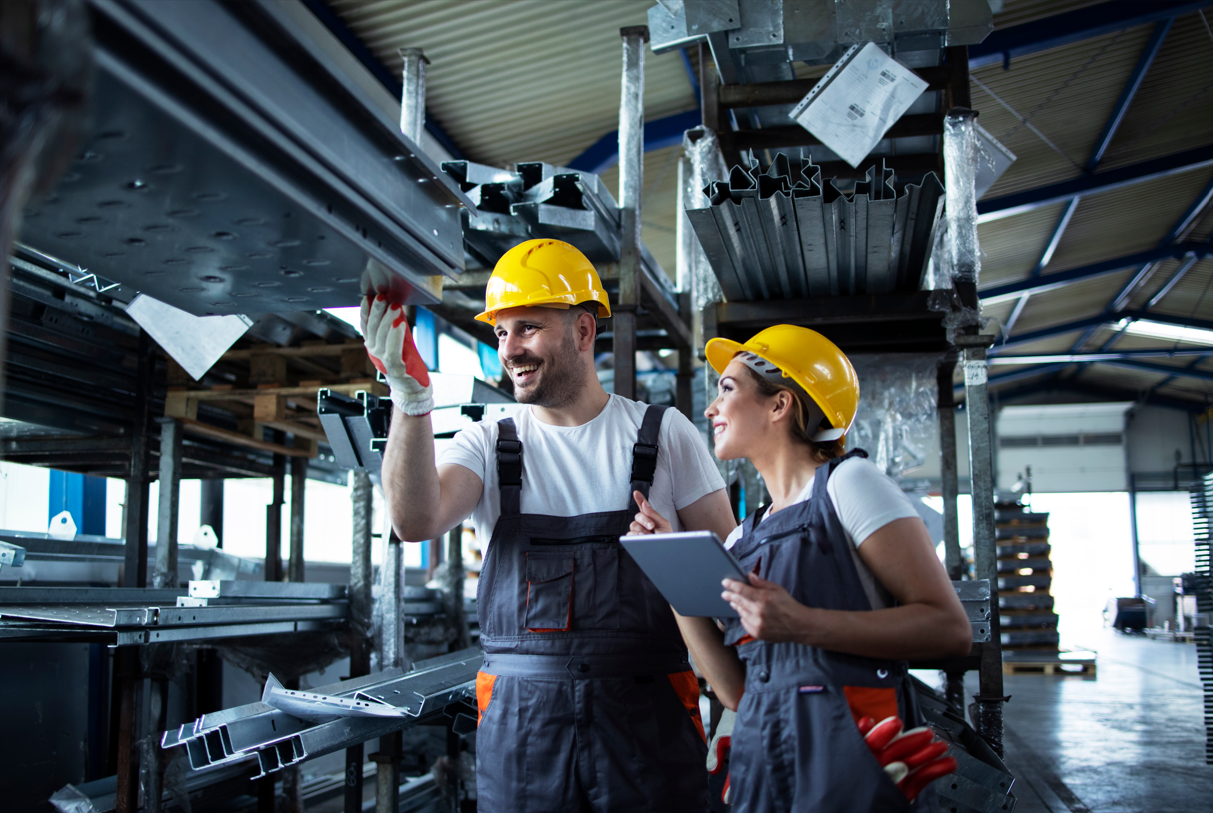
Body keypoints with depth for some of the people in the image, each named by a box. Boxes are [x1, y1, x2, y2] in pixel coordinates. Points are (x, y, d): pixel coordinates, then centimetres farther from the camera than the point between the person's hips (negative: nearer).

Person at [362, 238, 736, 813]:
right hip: (520, 718, 1)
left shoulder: (664, 434, 4)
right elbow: (416, 521, -14)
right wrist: (411, 397, -27)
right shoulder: (487, 446, 6)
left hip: (647, 718, 0)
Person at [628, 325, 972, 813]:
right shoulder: (743, 538, 13)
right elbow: (735, 689, 5)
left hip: (850, 759, -6)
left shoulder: (847, 484, -5)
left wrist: (801, 625, -23)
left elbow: (951, 629, -13)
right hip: (764, 764, 6)